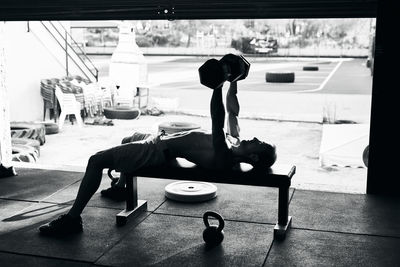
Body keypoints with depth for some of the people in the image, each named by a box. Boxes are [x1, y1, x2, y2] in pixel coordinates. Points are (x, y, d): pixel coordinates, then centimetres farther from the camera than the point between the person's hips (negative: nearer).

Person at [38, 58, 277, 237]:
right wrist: (233, 82, 5)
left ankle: (72, 219, 0)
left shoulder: (225, 157, -30)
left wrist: (218, 85, -44)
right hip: (163, 139, 10)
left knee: (96, 161, -12)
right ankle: (120, 187, 49)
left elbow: (218, 123, -41)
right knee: (128, 140, 36)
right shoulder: (235, 141, -3)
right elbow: (233, 112, 7)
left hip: (158, 151, -10)